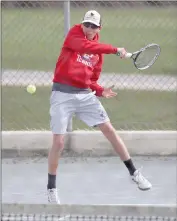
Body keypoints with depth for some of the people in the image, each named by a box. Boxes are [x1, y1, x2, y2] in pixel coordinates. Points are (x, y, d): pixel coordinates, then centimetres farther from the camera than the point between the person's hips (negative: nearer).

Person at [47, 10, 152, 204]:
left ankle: (133, 173, 16)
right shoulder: (74, 33, -5)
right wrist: (115, 50, -29)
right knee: (58, 142, -7)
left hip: (85, 95, 5)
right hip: (63, 94, -5)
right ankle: (51, 189, 9)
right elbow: (85, 46, -27)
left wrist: (100, 91, -3)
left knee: (110, 130, 3)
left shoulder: (98, 50, 11)